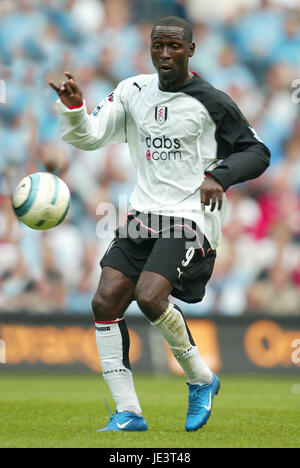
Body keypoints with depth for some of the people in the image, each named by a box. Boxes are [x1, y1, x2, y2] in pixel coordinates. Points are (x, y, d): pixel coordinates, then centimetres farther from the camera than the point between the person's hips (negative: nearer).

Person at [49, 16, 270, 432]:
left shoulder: (211, 102, -5)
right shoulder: (134, 91, 9)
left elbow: (257, 153, 0)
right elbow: (90, 136, 9)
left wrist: (219, 175, -18)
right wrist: (73, 108, -12)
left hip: (190, 218, -6)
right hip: (143, 214, 6)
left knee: (149, 297, -25)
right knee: (105, 303, -7)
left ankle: (201, 379, 0)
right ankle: (127, 412, -1)